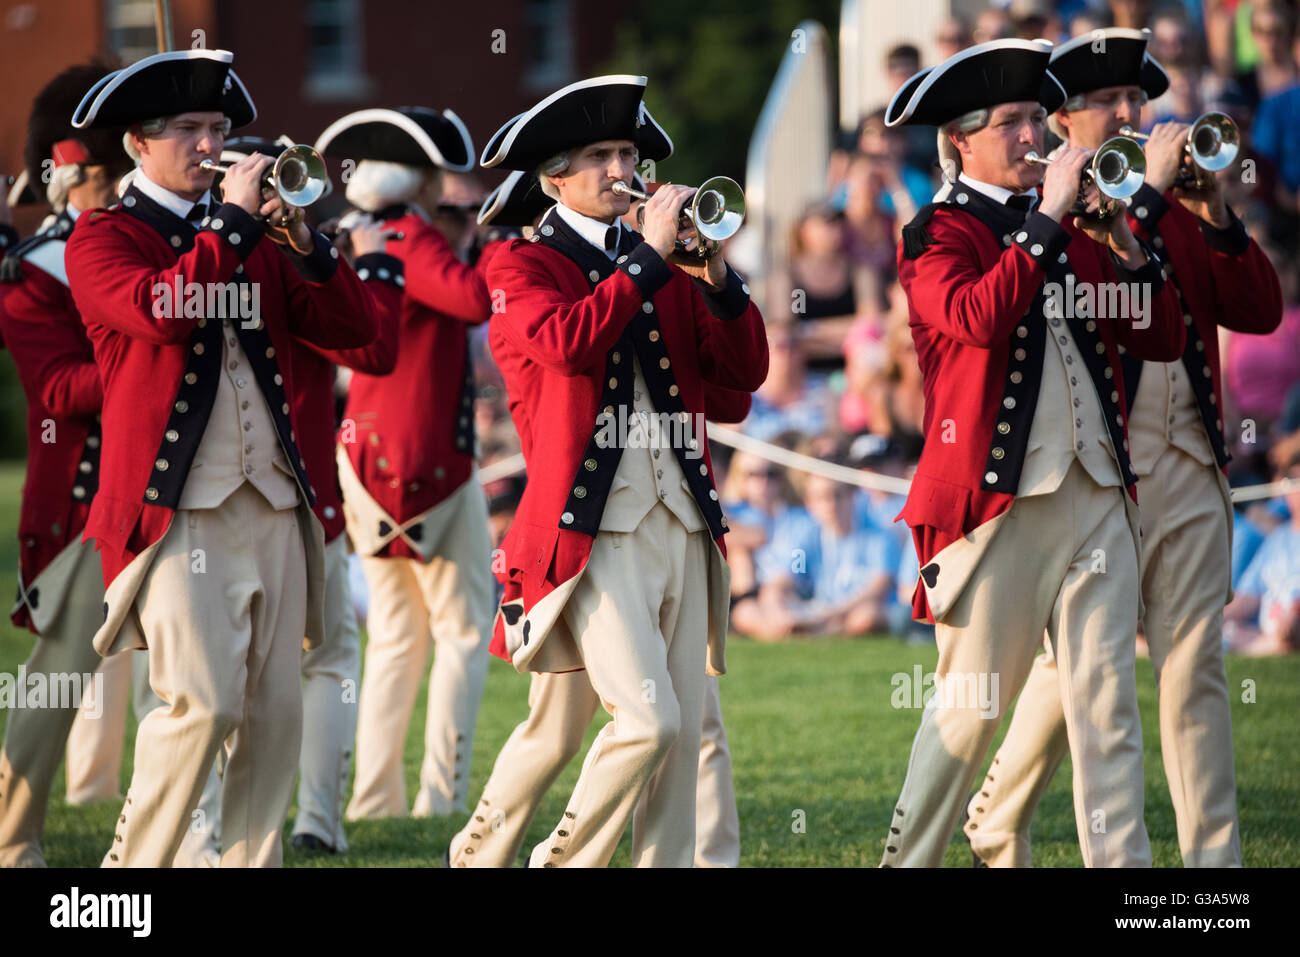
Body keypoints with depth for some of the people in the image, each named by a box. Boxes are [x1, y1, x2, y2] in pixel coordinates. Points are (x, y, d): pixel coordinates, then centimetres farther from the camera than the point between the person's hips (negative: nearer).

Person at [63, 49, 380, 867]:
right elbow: (158, 310, -20)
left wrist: (304, 243, -5)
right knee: (204, 702, -15)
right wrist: (232, 222, -15)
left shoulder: (253, 241, 18)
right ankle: (135, 863, -1)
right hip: (175, 508, -6)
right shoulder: (103, 238, 2)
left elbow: (354, 327, 9)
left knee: (276, 713, 2)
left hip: (273, 504, 6)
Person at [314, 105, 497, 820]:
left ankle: (374, 795, 11)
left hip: (367, 458, 8)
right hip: (429, 465, -8)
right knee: (464, 630, -1)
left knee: (396, 634, 14)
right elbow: (475, 299, -32)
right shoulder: (412, 241, -16)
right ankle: (441, 799, -5)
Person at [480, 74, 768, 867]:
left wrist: (716, 279, -3)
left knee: (685, 731, 3)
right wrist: (649, 257, -16)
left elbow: (744, 372, 11)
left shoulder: (668, 268, 17)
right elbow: (565, 341, -18)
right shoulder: (523, 264, 2)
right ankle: (565, 860, 2)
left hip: (681, 525, 6)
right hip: (594, 530, -6)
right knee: (648, 718, -16)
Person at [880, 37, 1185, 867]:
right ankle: (910, 858, 11)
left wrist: (1125, 248, -2)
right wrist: (1046, 220, -18)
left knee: (1107, 700, 2)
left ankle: (1122, 861, 3)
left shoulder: (1076, 229, 16)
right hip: (998, 498, -5)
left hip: (1097, 493, 5)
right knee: (972, 704, -1)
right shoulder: (939, 235, -1)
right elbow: (978, 317, -23)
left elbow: (1161, 340, 13)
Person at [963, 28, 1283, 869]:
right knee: (1071, 666, 0)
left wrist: (1215, 217, -3)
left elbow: (1261, 311, 10)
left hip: (1191, 466, 5)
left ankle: (1215, 854, 1)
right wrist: (1150, 192, -17)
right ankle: (997, 826, 19)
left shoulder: (1175, 215, 17)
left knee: (1196, 667, 1)